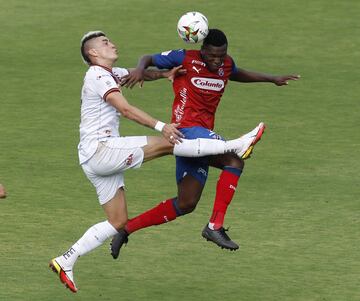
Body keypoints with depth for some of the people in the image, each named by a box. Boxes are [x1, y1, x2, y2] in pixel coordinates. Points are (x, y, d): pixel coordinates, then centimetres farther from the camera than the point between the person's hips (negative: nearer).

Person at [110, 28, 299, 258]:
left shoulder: (226, 64, 12)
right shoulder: (185, 59, -6)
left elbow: (237, 74, 36)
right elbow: (149, 59, 4)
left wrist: (272, 79, 32)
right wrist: (140, 69, -19)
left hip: (203, 133, 8)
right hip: (188, 129, -8)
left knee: (186, 204, 9)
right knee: (235, 161, -25)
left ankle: (127, 228, 18)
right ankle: (215, 226, -25)